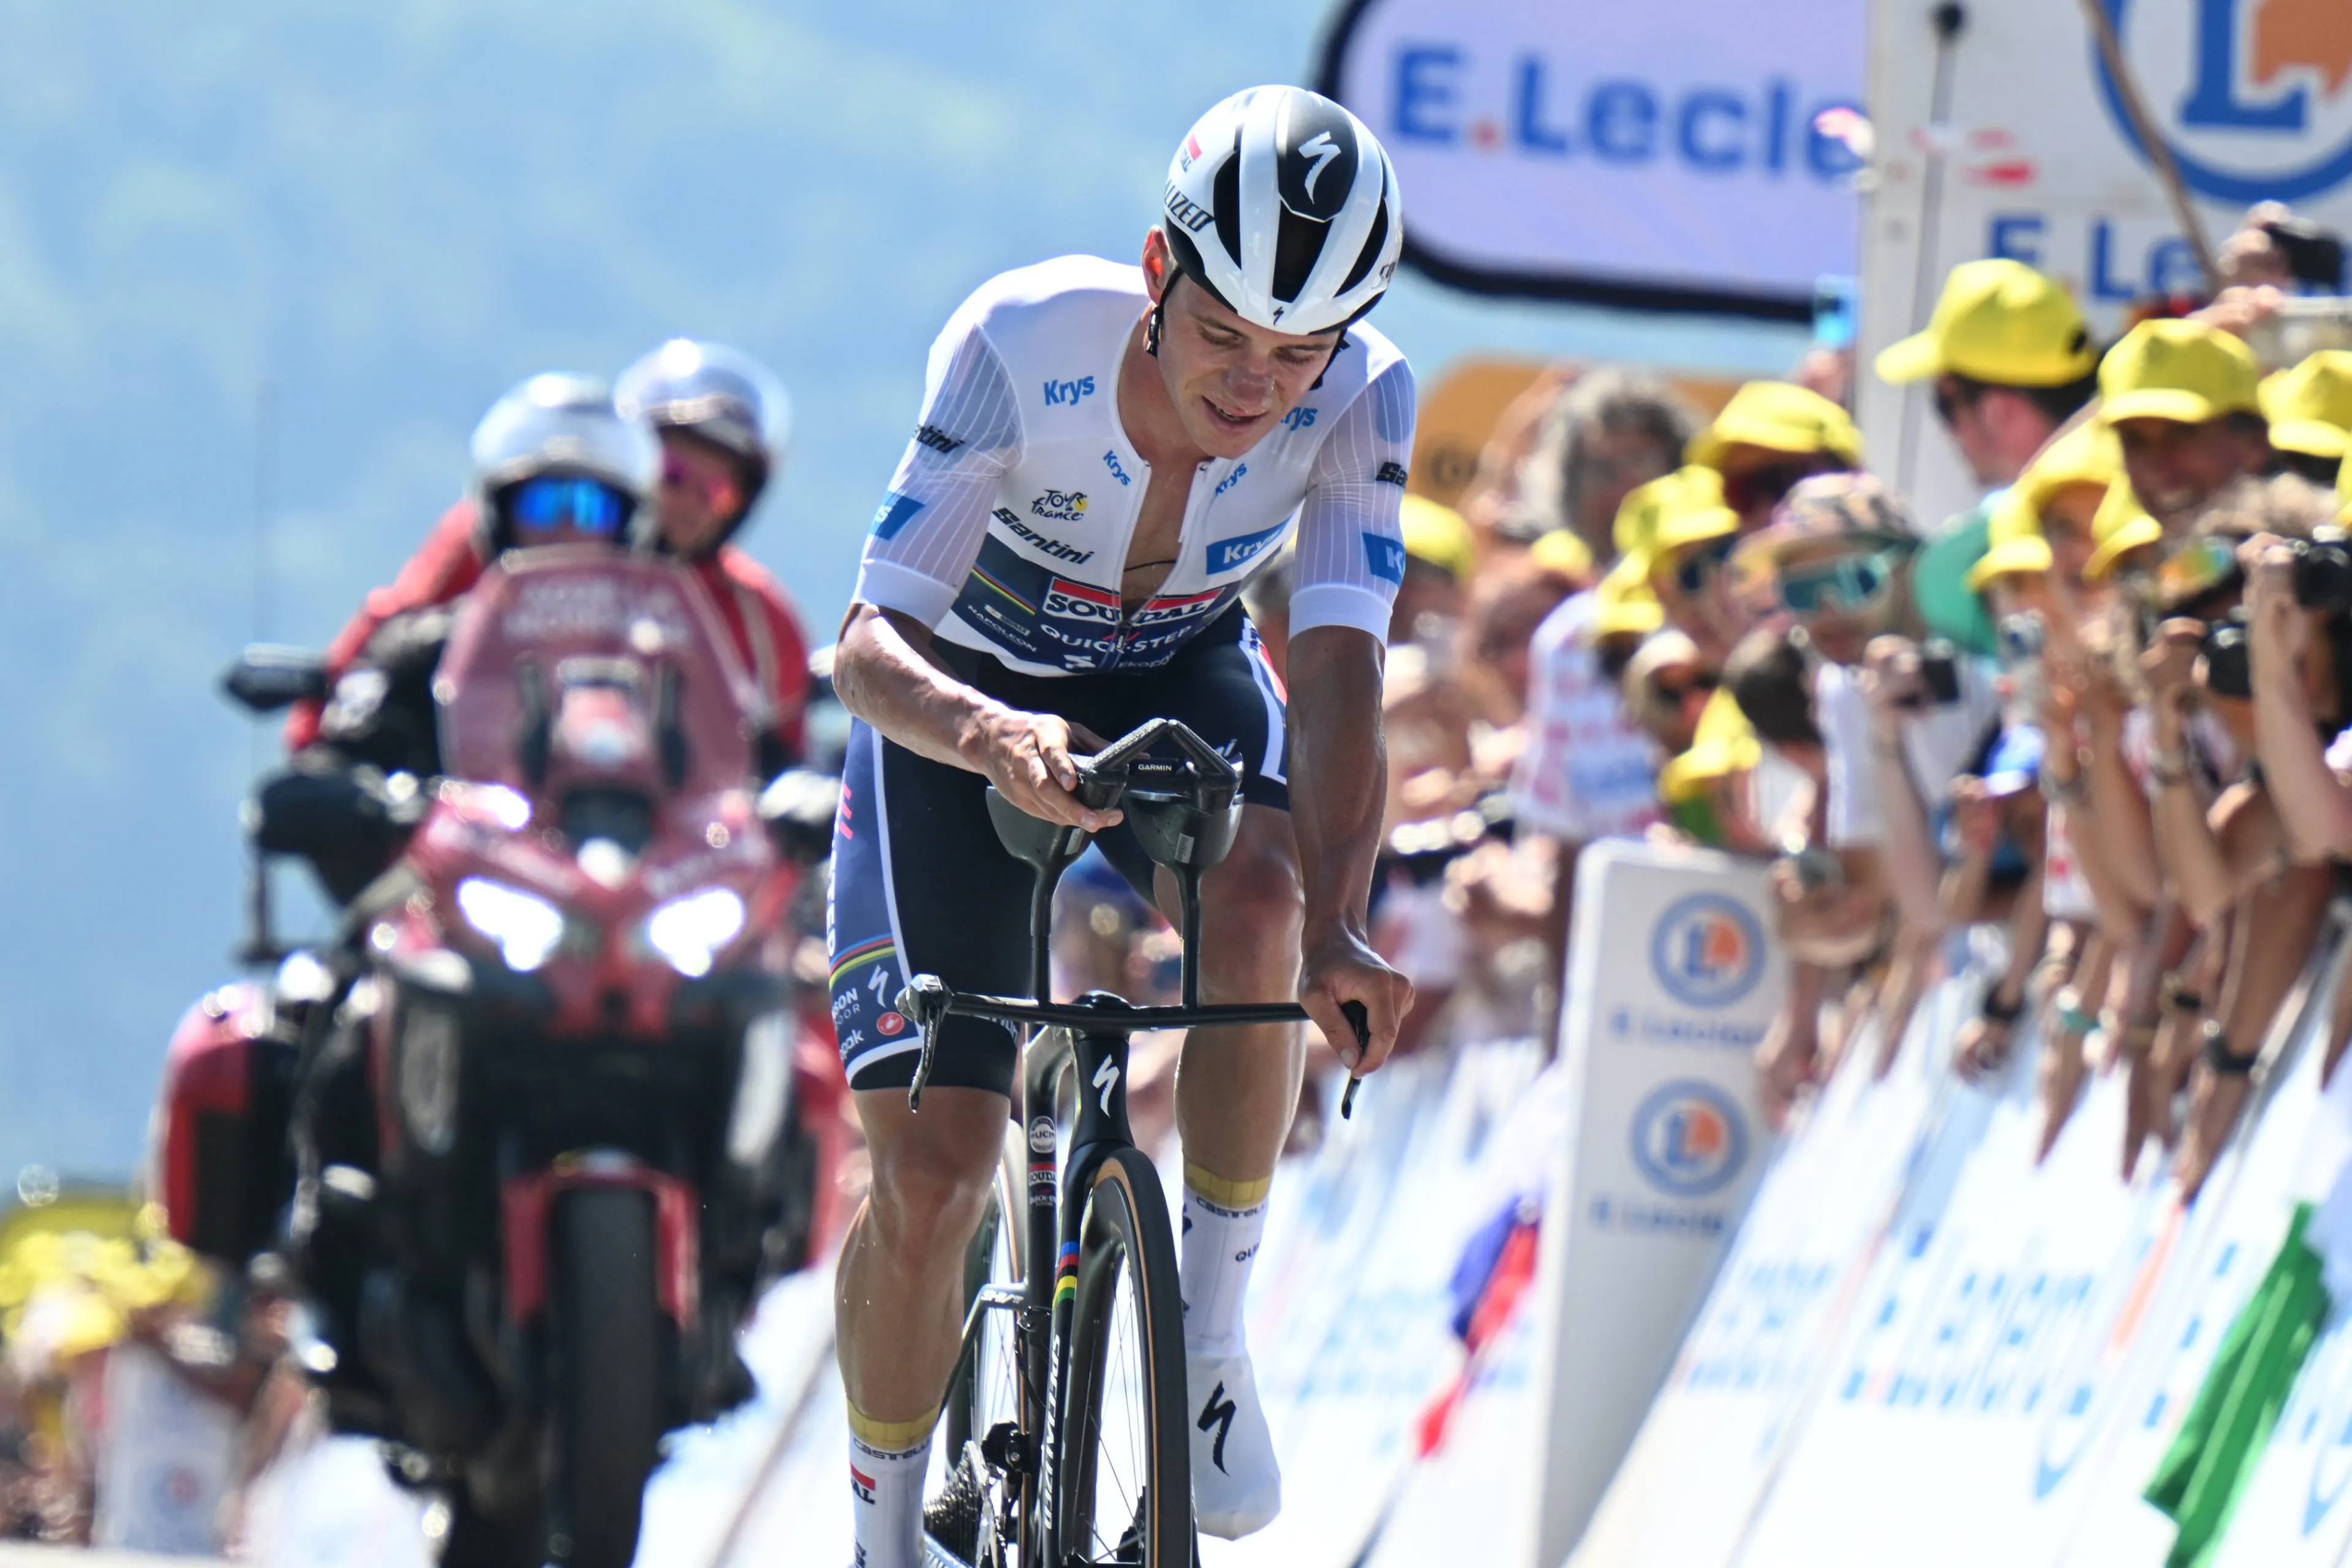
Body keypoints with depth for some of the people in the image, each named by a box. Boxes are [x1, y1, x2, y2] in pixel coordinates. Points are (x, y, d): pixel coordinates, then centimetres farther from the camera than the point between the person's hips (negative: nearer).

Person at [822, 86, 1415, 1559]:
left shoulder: (1359, 397, -26)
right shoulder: (1022, 343, -33)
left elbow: (1340, 676, -33)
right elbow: (870, 645, -35)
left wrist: (1339, 923, -50)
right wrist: (992, 734, -58)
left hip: (1177, 682, 2)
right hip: (962, 704, -2)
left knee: (1259, 900, -35)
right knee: (929, 1178, -12)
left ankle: (1212, 1339, -16)